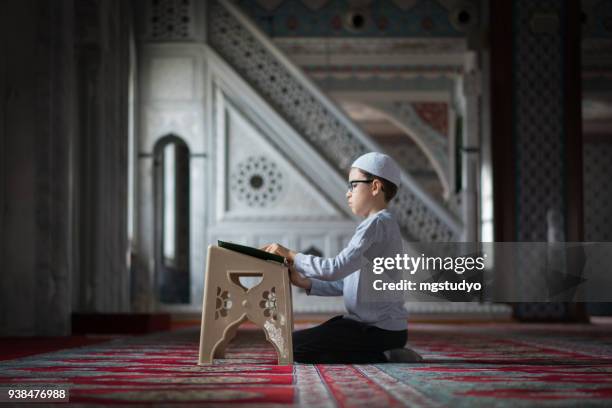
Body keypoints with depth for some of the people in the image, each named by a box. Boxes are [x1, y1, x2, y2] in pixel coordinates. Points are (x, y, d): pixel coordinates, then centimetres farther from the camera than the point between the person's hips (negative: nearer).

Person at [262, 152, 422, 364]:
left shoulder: (377, 224, -16)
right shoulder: (382, 224, 17)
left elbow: (336, 268, -25)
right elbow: (345, 283, 15)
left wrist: (292, 256, -14)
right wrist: (305, 282, 4)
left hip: (379, 330, -10)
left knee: (294, 346, -13)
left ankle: (381, 357, -11)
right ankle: (388, 354, 9)